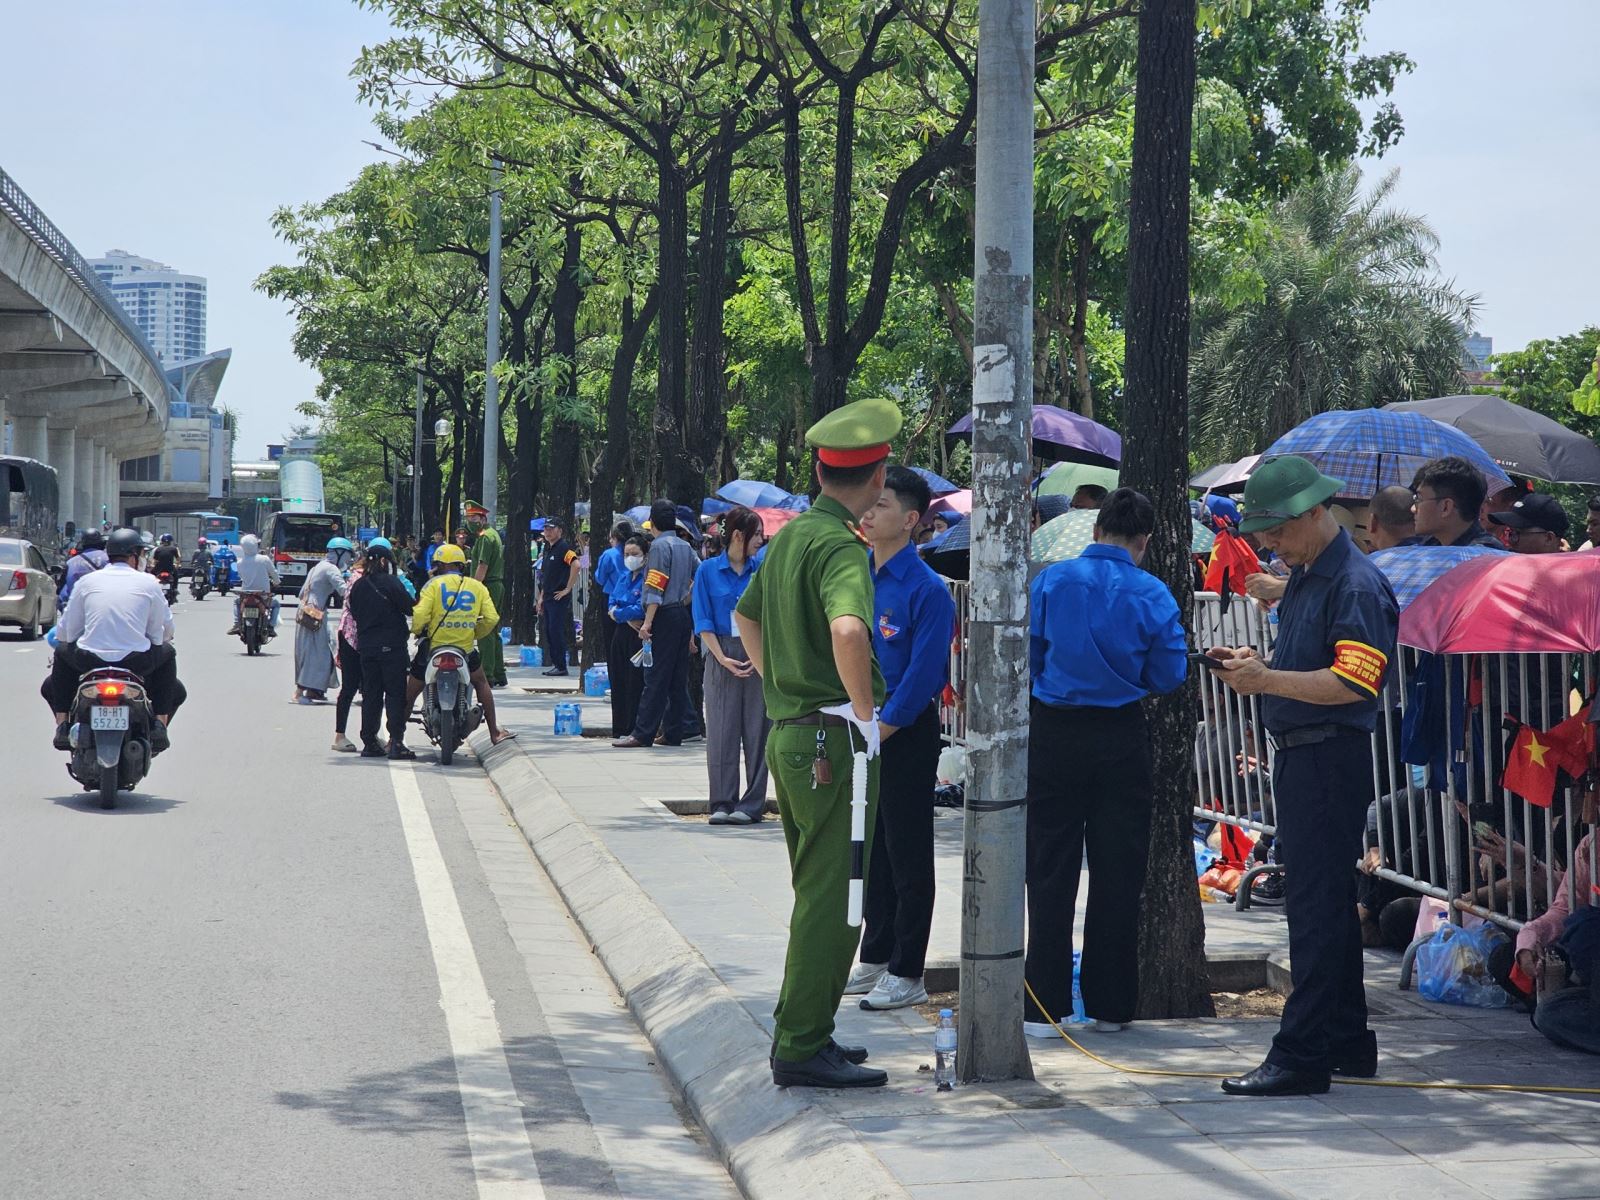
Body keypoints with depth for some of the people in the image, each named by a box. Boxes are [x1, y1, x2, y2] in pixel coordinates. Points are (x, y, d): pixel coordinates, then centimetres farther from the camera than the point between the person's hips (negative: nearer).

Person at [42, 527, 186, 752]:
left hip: (88, 660, 1)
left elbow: (65, 630, 9)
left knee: (62, 651, 33)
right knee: (167, 652, 30)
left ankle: (62, 725, 22)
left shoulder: (86, 581, 8)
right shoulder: (149, 582, 6)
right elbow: (167, 630, 11)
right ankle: (159, 724, 17)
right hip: (136, 663, -1)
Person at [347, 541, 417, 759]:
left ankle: (369, 743, 11)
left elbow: (354, 612, 14)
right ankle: (396, 742, -9)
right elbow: (410, 608, -10)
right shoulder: (390, 582, -10)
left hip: (366, 646, 6)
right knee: (395, 693, -3)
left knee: (370, 694, 11)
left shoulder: (358, 586, 7)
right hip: (392, 646, -6)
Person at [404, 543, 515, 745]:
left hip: (434, 647, -3)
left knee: (409, 693, 12)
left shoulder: (433, 585, -7)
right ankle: (494, 733, 29)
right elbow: (491, 618, -2)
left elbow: (420, 615, -18)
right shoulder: (477, 587, 3)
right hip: (466, 649, 3)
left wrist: (416, 630, 2)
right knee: (481, 683, 28)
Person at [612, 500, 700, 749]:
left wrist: (648, 622, -19)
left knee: (656, 677, -9)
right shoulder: (685, 546, 13)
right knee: (678, 678, 9)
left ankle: (642, 734, -9)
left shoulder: (659, 545, -11)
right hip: (684, 615, 8)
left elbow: (656, 588, -17)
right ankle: (674, 732, 11)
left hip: (665, 616, -8)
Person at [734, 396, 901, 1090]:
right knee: (832, 897, -5)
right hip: (833, 739, -10)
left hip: (788, 732, 10)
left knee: (817, 894, 18)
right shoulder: (841, 545, -16)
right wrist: (865, 709, -23)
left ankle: (801, 1033, 24)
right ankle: (803, 1048, -2)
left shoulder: (790, 535, 13)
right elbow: (847, 628, -36)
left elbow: (747, 617, 28)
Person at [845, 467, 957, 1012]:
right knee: (871, 850, 15)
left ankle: (907, 975, 7)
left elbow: (923, 676, -17)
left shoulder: (926, 589, -14)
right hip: (860, 729, 7)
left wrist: (877, 732, -15)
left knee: (906, 855, 1)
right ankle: (875, 959, 25)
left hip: (905, 735, -7)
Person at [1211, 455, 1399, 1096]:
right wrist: (1254, 661, 6)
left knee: (1316, 905, -9)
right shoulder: (1304, 575, 16)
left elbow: (1351, 683, -24)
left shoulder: (1355, 584, -16)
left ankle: (1303, 1054, -9)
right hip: (1298, 756, 10)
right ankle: (1346, 1041, 24)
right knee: (1326, 900, 16)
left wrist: (1266, 680, -22)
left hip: (1330, 759, -10)